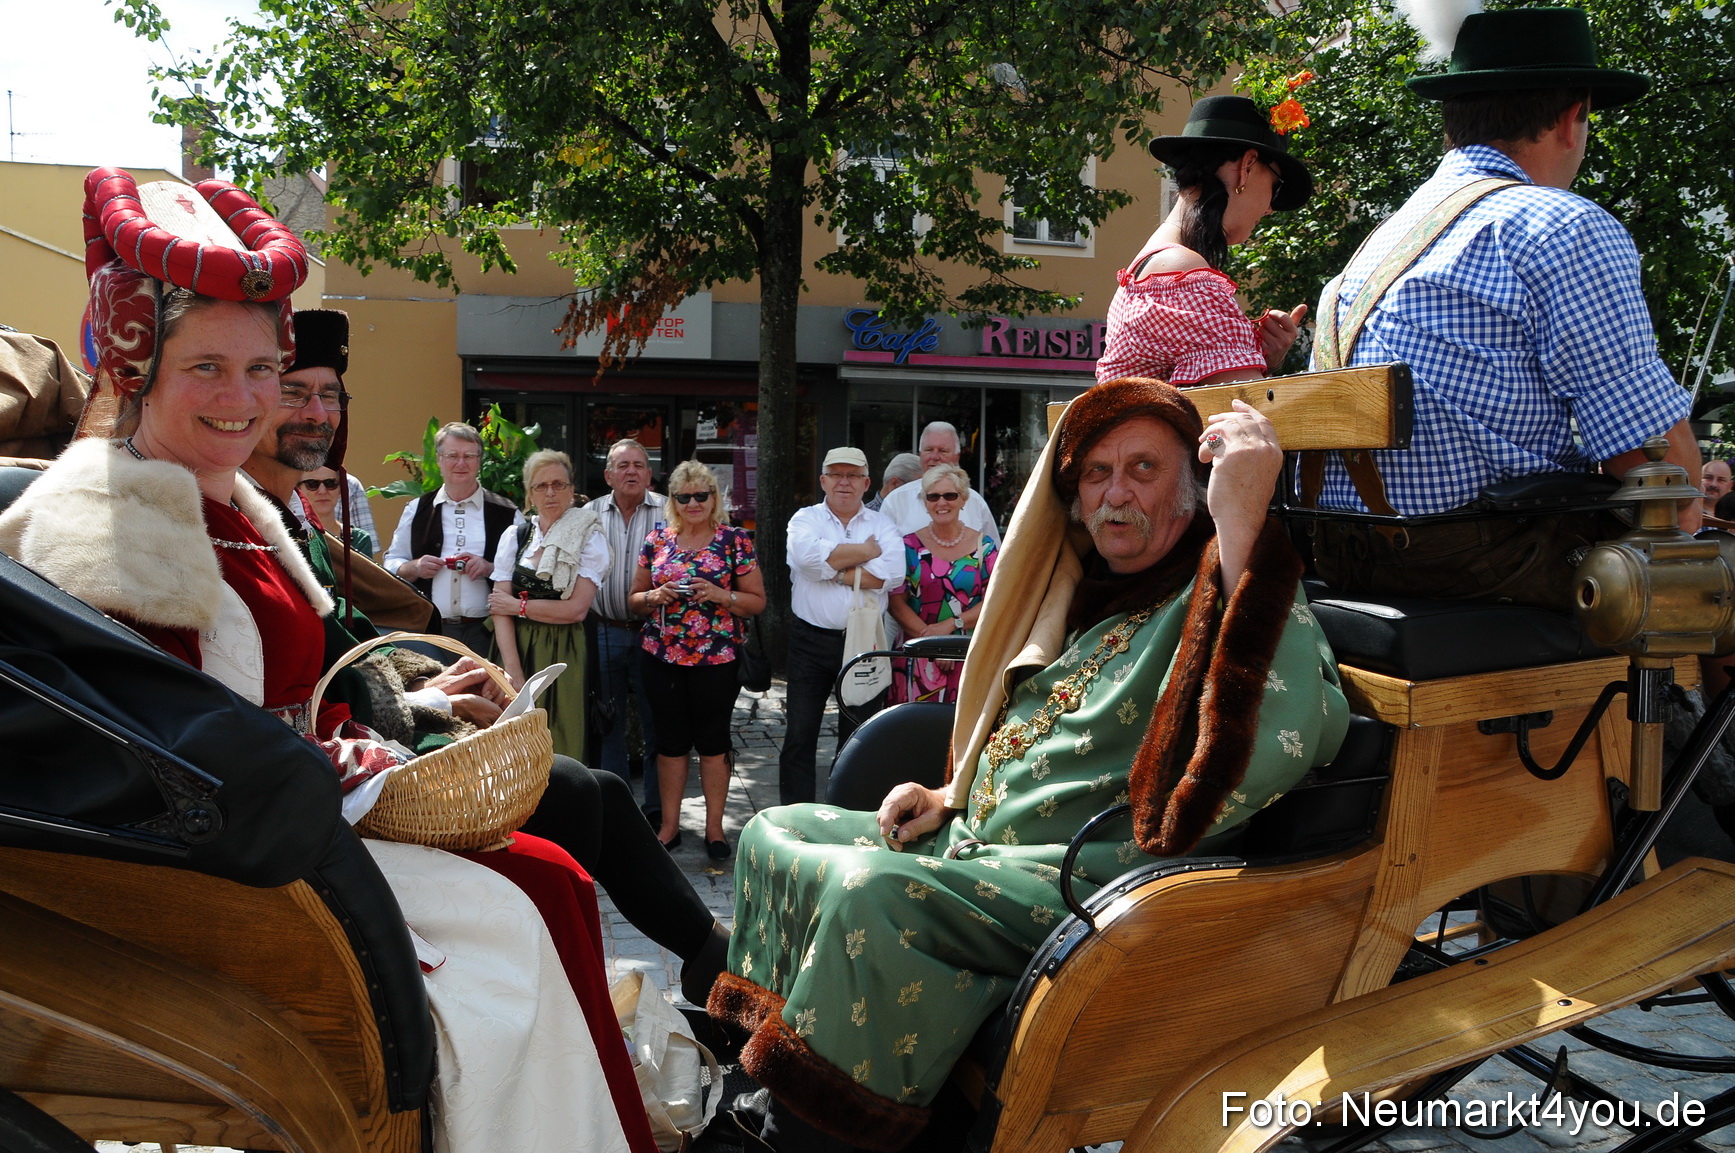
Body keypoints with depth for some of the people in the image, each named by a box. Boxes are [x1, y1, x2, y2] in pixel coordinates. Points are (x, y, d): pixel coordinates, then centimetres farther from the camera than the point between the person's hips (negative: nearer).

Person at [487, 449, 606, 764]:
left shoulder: (589, 540, 0)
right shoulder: (514, 538, 8)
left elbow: (576, 609, -9)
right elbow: (500, 609, 0)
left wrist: (519, 606, -3)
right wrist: (514, 674, -10)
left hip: (563, 656, -2)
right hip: (516, 651, 3)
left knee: (561, 751, -1)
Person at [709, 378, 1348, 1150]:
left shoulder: (1219, 593, -10)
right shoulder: (1084, 594, 16)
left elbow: (1291, 738, -33)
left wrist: (1243, 524, -34)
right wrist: (950, 797, 14)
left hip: (1087, 881, -9)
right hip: (973, 840, 9)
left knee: (867, 891, -32)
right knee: (774, 835, 7)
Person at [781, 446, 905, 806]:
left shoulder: (883, 525, 6)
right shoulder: (805, 519, 4)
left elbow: (891, 574, -13)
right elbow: (807, 554, -20)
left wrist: (833, 571, -11)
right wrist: (866, 550, -11)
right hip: (811, 639, -1)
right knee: (799, 734, 4)